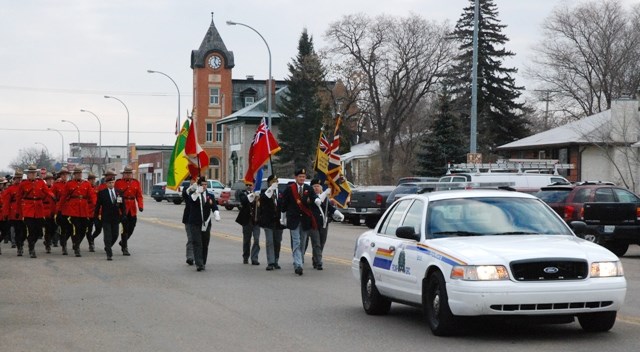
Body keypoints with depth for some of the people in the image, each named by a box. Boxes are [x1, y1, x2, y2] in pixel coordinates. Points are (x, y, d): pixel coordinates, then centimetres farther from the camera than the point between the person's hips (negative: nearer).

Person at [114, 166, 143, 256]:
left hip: (133, 210, 4)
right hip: (123, 209, -4)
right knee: (125, 228, -5)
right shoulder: (118, 183, -1)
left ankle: (123, 242, 34)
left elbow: (139, 196, 5)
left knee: (131, 228, 9)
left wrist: (140, 206, -10)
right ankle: (125, 248, 0)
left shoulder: (136, 183, 8)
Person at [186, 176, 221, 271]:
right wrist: (197, 192, -36)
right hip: (195, 223, -3)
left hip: (206, 224, 3)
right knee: (197, 244, -11)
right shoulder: (193, 194, 2)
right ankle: (199, 264, -17)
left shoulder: (210, 196, 9)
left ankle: (203, 263, 20)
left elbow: (214, 207, -2)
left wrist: (216, 214, -23)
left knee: (205, 245, 8)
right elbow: (190, 200, -20)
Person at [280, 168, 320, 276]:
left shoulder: (309, 189, 6)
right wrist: (283, 218, 10)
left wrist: (317, 200, -34)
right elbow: (284, 204, 6)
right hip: (293, 220, -3)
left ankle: (297, 264, 22)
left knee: (302, 243, 10)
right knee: (296, 243, -11)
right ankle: (298, 265, -18)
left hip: (305, 219, 3)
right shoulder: (289, 189, 0)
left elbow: (315, 198, -9)